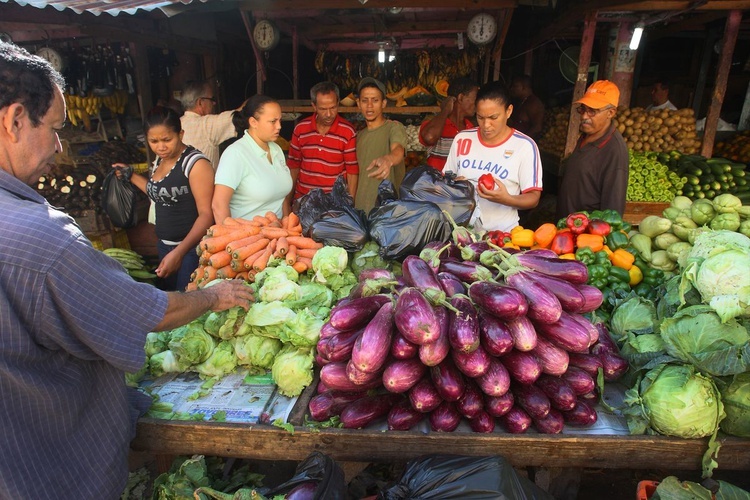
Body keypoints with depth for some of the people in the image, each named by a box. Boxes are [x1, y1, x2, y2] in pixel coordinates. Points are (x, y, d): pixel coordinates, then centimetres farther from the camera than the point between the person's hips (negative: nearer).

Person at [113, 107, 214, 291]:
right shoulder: (159, 161, 9)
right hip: (164, 246, 8)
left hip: (192, 248, -8)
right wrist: (131, 175, 20)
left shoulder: (195, 163, -16)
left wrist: (179, 252, -28)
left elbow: (207, 214, -21)